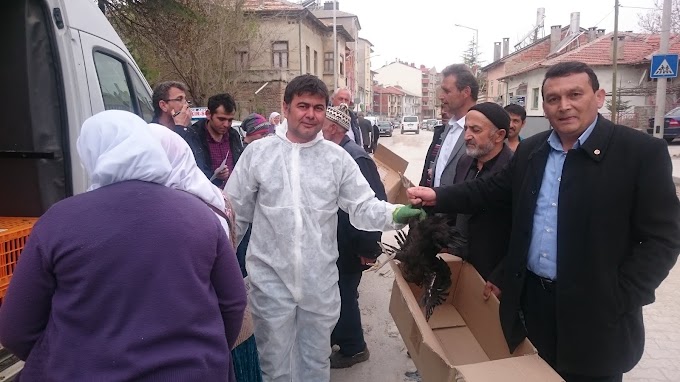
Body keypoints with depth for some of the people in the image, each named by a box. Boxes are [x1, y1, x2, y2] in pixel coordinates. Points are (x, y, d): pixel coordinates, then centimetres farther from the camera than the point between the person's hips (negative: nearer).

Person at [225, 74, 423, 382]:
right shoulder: (257, 152, -4)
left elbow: (363, 207, -3)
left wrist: (394, 213, -22)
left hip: (320, 280, 1)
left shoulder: (338, 158, -2)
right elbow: (235, 212, 1)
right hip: (271, 278, -1)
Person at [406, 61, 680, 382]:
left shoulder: (642, 152, -11)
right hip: (532, 298, 5)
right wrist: (438, 197, 0)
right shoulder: (530, 149, 6)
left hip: (594, 313, -4)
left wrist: (616, 302, -16)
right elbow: (492, 190, 14)